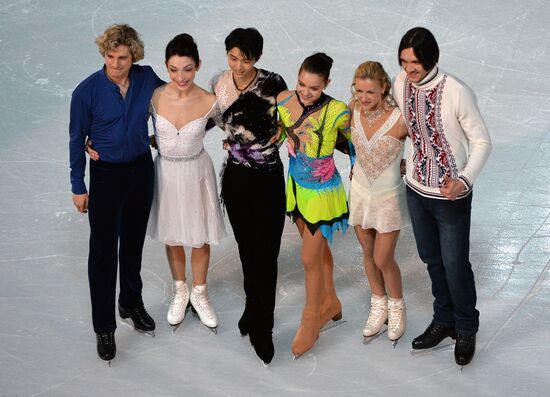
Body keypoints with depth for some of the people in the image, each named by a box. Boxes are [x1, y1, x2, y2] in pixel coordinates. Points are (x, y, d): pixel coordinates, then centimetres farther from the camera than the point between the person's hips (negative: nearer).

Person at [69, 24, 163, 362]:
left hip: (142, 170, 4)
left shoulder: (147, 78, -8)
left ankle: (132, 303, 39)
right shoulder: (87, 91, -16)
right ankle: (104, 327, 10)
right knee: (104, 251, 0)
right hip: (106, 175, -3)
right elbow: (77, 140, -7)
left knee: (133, 244, 19)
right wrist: (78, 186, -4)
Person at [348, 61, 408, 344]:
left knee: (383, 260, 1)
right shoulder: (354, 110, -11)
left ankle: (397, 308, 29)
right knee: (368, 254, 17)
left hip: (388, 196, -4)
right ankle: (379, 306, 37)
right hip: (360, 192, 4)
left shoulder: (399, 120, -25)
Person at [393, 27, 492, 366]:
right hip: (416, 189, 5)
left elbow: (482, 142, -16)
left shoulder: (457, 92, -23)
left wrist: (464, 180, -30)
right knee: (432, 260, 20)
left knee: (455, 265, 6)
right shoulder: (401, 84, -7)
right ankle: (444, 320, 39)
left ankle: (466, 329, 28)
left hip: (451, 196, -5)